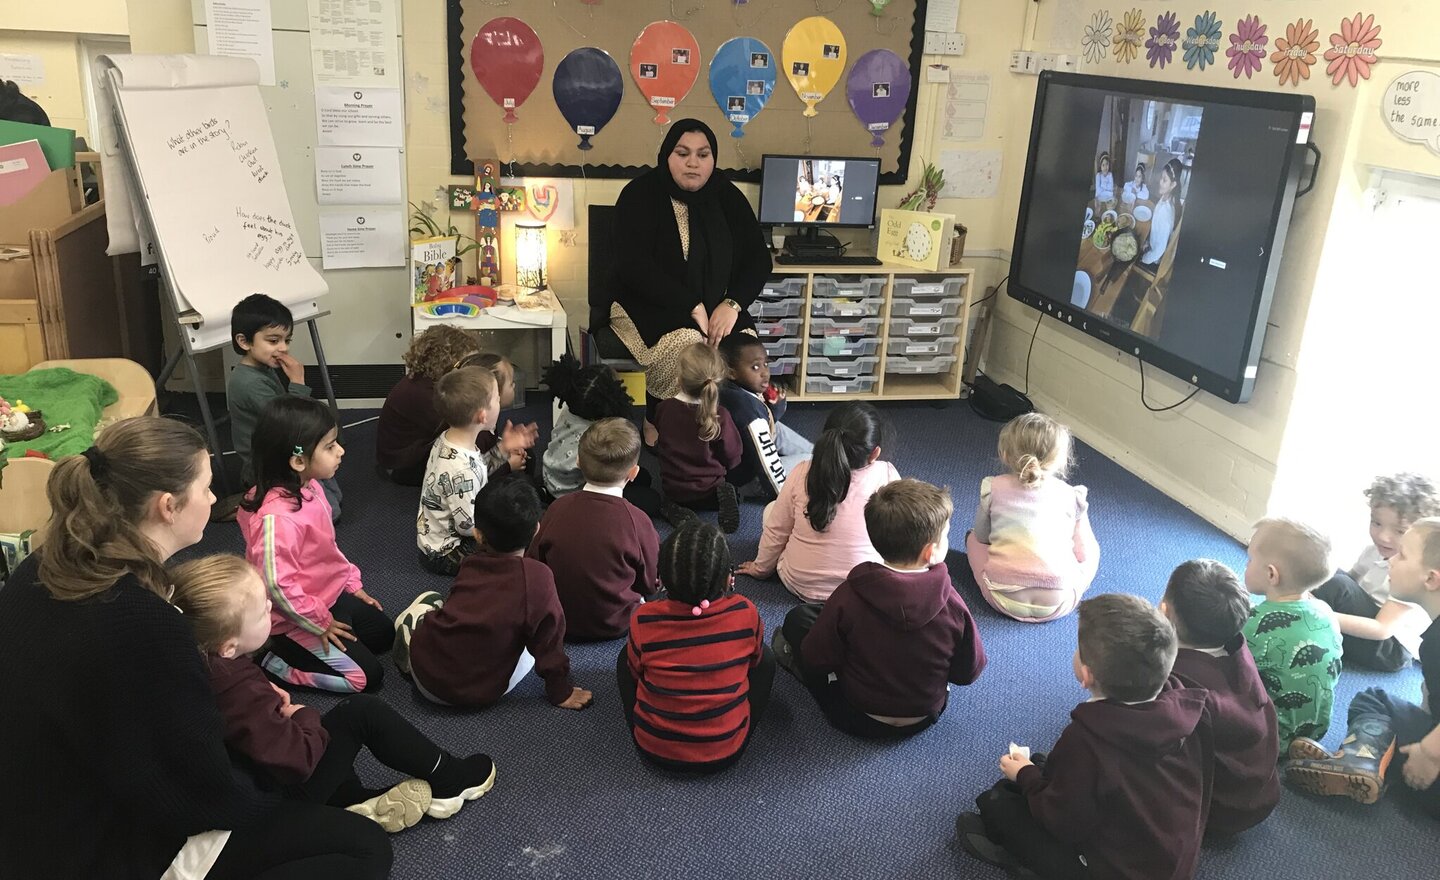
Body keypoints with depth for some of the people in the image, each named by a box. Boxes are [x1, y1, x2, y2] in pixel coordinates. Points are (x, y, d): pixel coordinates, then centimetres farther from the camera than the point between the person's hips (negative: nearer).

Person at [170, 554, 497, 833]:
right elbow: (296, 760, -29)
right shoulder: (243, 695, -36)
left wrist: (268, 692, 1)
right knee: (363, 713, -4)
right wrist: (306, 717, -12)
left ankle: (358, 800, 4)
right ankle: (448, 779, 11)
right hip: (285, 790, -9)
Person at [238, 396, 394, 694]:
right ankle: (274, 664, 3)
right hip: (297, 619, -9)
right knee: (367, 676, -7)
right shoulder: (278, 517, -34)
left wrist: (352, 583, 12)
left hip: (331, 594, 9)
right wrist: (320, 622, -20)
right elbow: (278, 585, -32)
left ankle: (290, 648, 19)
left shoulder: (309, 487, -5)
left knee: (383, 634, 19)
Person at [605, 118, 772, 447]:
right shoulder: (640, 195, -8)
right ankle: (658, 423, -11)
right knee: (688, 347, -34)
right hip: (648, 306, -4)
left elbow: (758, 259, 3)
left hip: (715, 307, 4)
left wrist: (732, 304, -16)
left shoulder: (727, 197, 5)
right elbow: (635, 266, -18)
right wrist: (692, 306, -24)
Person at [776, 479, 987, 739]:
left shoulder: (848, 598, -27)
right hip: (926, 717, 3)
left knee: (798, 619, 9)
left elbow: (818, 660, -15)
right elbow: (969, 672, -9)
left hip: (859, 721, -3)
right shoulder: (951, 604, -23)